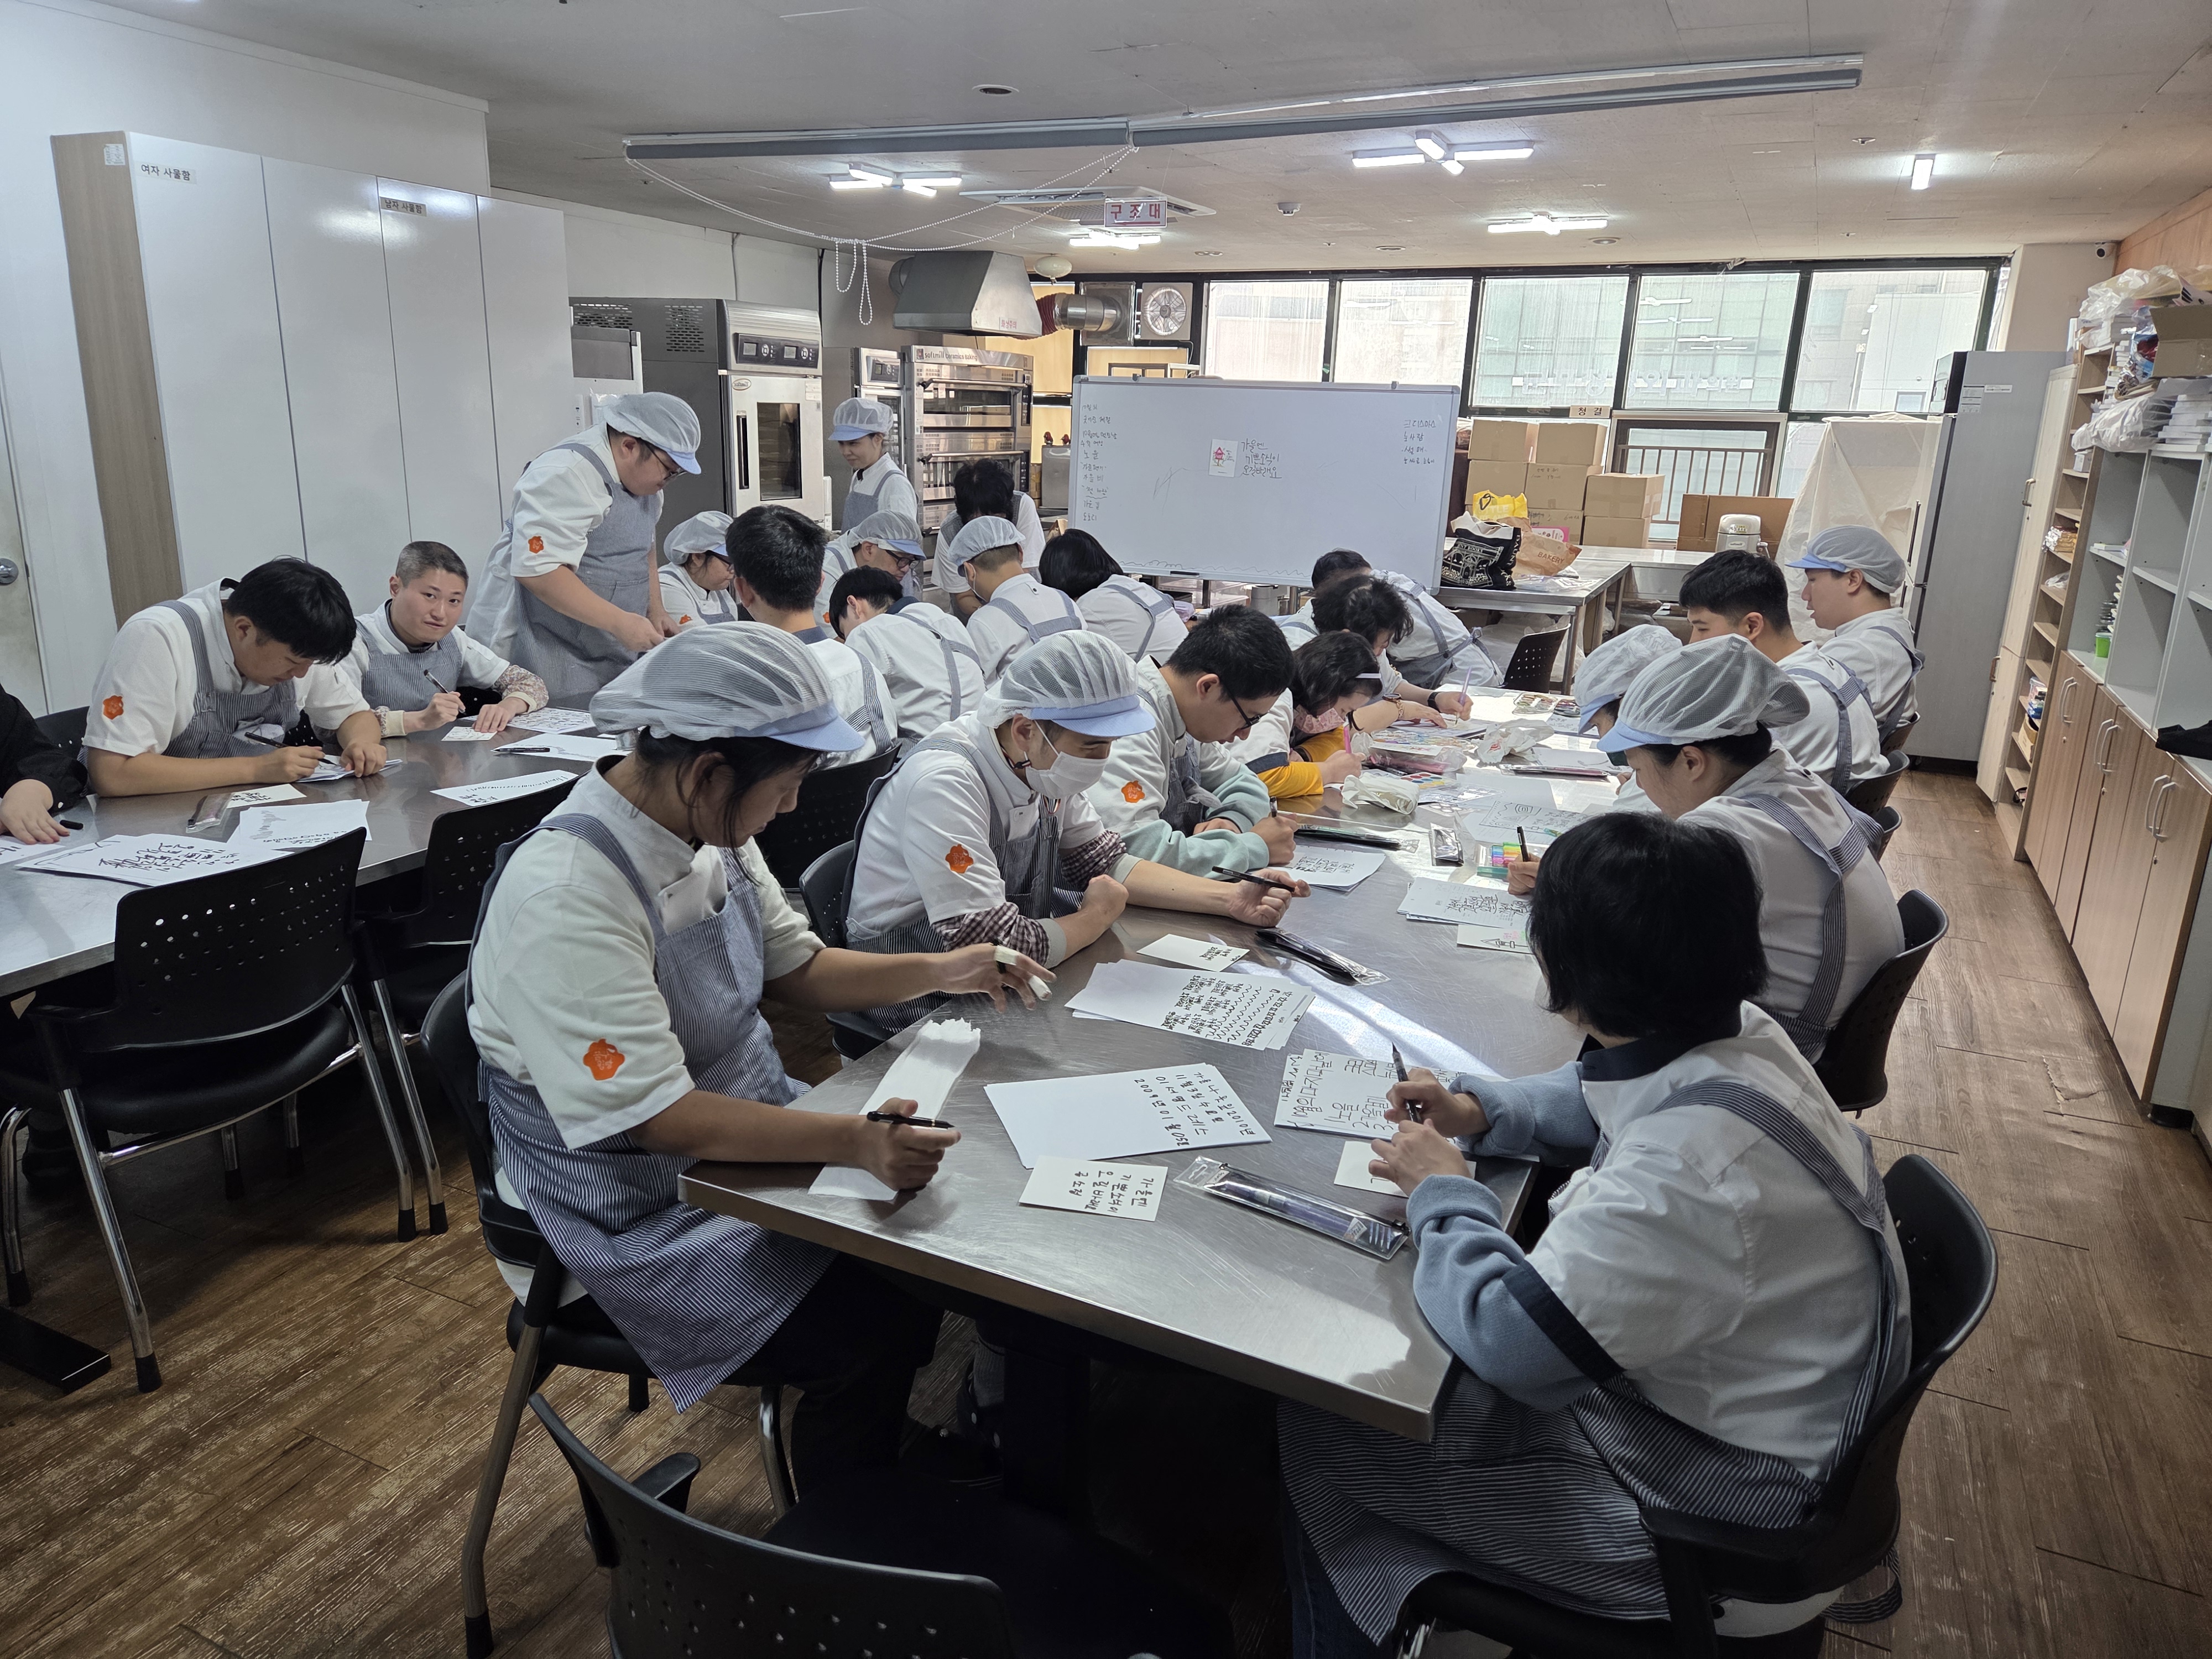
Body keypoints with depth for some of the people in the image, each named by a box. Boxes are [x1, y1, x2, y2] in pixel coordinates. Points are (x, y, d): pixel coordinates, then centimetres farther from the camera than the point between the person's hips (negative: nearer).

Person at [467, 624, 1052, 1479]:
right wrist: (852, 1140, -38)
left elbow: (794, 965, 11)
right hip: (643, 1211, -8)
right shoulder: (564, 895, -29)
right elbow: (657, 1117, -30)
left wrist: (940, 970, 0)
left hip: (749, 1125, 8)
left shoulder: (708, 829, -3)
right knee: (879, 1331, -18)